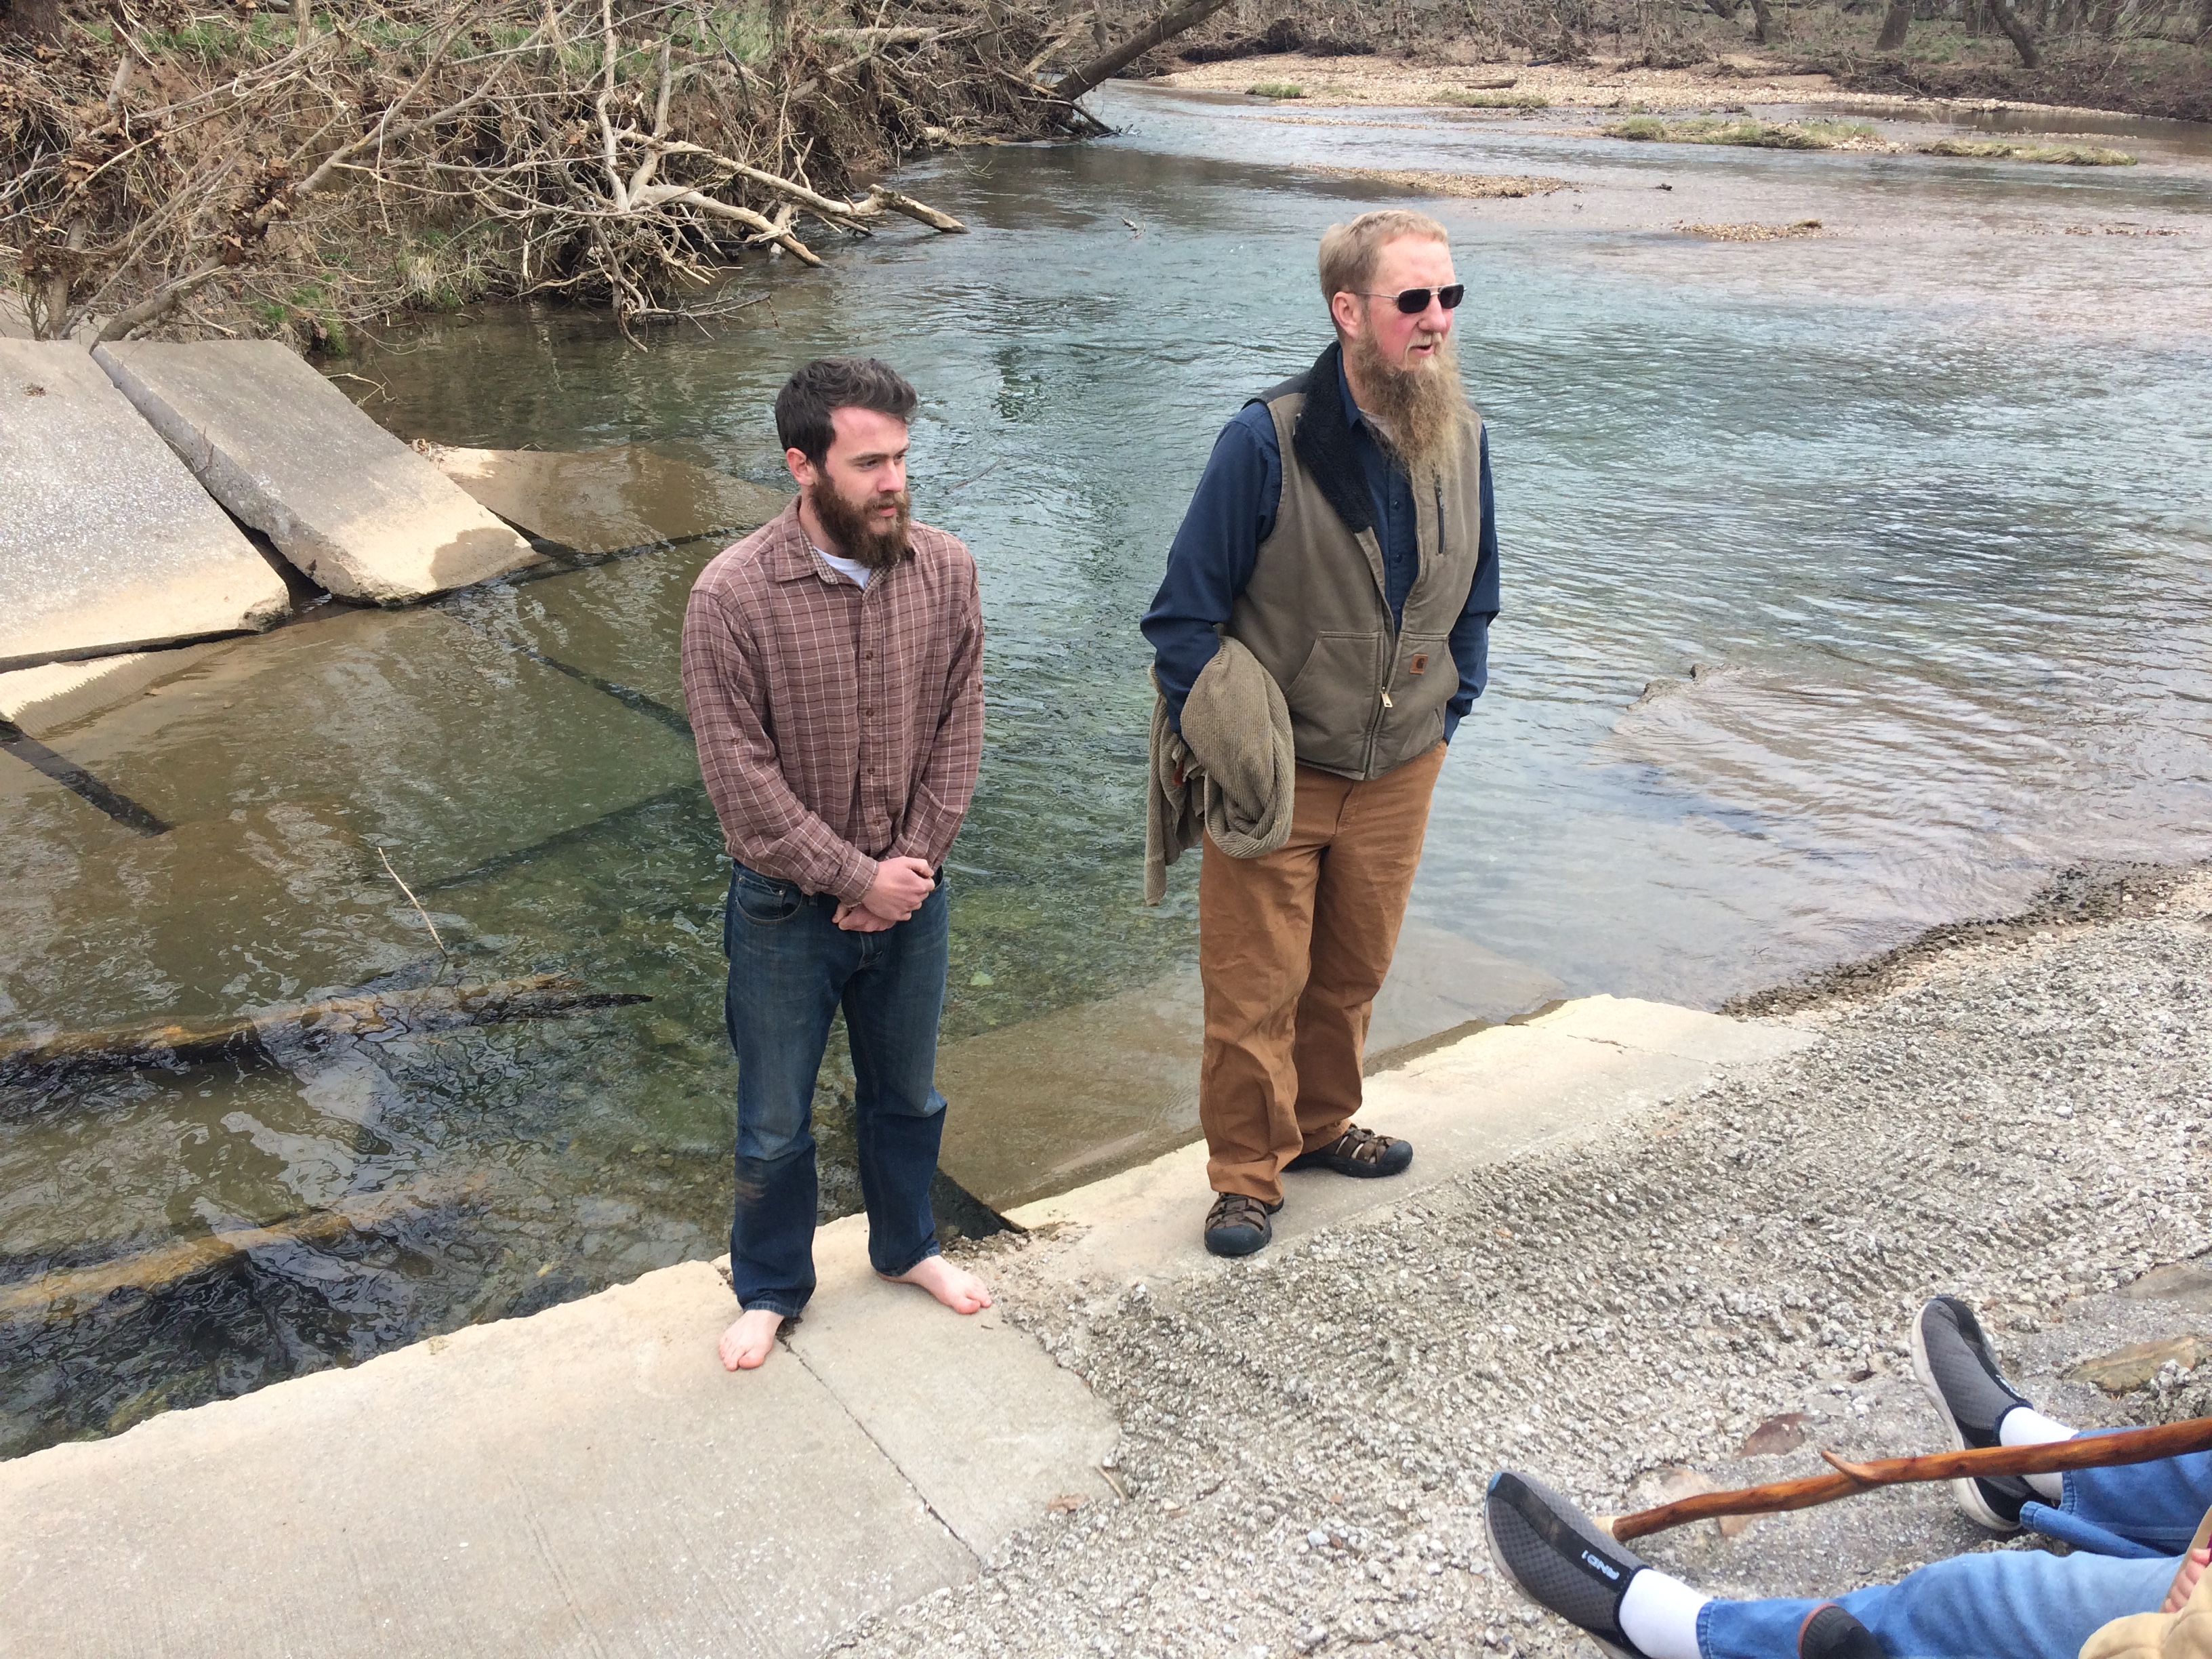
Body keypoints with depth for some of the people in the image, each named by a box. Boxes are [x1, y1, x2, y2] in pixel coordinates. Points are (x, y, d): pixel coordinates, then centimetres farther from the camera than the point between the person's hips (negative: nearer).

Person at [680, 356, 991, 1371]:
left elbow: (957, 731, -3)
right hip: (786, 906, -3)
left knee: (907, 1095, 23)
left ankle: (907, 1247, 48)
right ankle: (771, 1288, 38)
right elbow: (741, 778, -18)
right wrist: (855, 877, -17)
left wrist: (913, 861, -11)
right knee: (775, 1124, 14)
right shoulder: (733, 595, -20)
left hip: (908, 895, 4)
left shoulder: (945, 572, -8)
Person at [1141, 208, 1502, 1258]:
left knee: (1354, 970, 20)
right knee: (1254, 989, 4)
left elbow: (1474, 594, 13)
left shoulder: (1462, 439, -2)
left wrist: (1447, 716, 9)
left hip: (1400, 771, 5)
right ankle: (1246, 1172, 24)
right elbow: (1185, 609, -12)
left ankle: (1320, 1122, 43)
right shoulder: (1268, 442, -19)